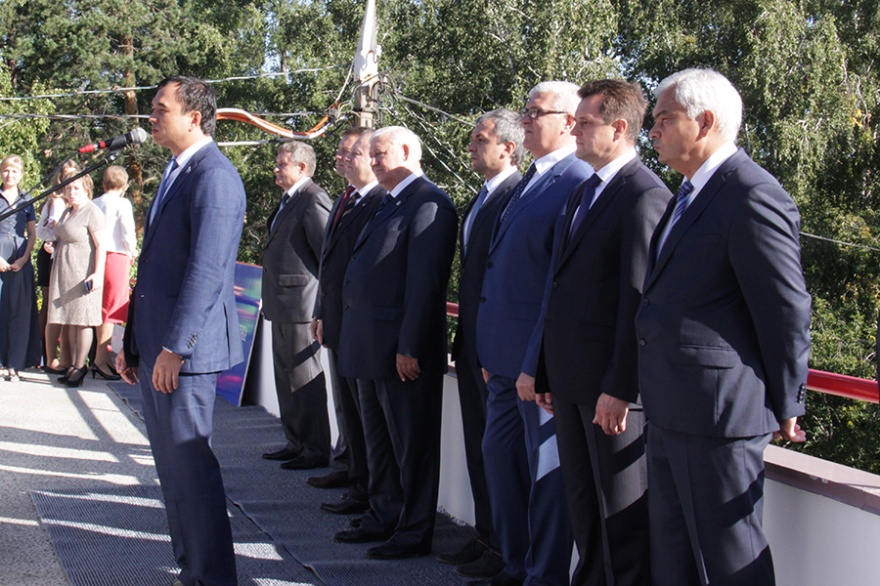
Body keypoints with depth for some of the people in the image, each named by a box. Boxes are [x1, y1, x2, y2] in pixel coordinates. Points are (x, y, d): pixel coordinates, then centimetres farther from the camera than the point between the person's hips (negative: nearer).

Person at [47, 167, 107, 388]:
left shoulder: (92, 213, -12)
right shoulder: (67, 212, 16)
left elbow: (101, 245, -18)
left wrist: (98, 274, -24)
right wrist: (53, 245, 13)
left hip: (83, 275, -9)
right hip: (64, 274, 9)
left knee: (81, 321, -4)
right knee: (69, 321, 9)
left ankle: (80, 367, 1)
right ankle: (73, 364, 15)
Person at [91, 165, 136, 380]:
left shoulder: (94, 204, 8)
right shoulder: (122, 203, -7)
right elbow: (128, 234, -11)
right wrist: (132, 251, 7)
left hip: (98, 256, 6)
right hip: (117, 257, -6)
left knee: (102, 309, 13)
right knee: (112, 311, -3)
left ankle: (105, 357, 20)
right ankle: (100, 360, -6)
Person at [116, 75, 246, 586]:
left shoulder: (213, 175, -14)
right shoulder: (176, 173, 18)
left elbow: (206, 269, -22)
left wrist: (174, 347, -23)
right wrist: (133, 342, 19)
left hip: (185, 350, -10)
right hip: (158, 349, 10)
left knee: (189, 464, -5)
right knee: (172, 465, 14)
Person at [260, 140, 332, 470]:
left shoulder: (313, 200, -14)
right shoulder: (288, 201, 18)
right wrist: (271, 300, 18)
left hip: (300, 304, -11)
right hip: (282, 306, 11)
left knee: (304, 378, -4)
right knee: (286, 375, 16)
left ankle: (316, 450, 3)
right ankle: (295, 443, 26)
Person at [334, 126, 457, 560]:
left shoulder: (428, 204, -14)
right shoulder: (389, 204, 18)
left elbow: (425, 281, -19)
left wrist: (409, 347, -22)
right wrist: (355, 337, 14)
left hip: (402, 347, -10)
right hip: (371, 346, 10)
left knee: (412, 443, 1)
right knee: (379, 439, 18)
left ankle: (414, 532, 10)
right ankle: (384, 518, 30)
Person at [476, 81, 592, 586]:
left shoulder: (577, 182, -15)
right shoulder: (531, 182, 15)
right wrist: (494, 352, 16)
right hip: (507, 356, 10)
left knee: (546, 472, 1)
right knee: (500, 455, 17)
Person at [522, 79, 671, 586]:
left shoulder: (645, 196, -14)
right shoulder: (583, 193, 17)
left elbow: (640, 300, -18)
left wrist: (619, 388, -20)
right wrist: (547, 372, 15)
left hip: (612, 385, -9)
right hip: (571, 379, 9)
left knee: (623, 511, 1)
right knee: (584, 505, 17)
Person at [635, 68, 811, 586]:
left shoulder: (752, 195, -16)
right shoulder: (692, 194, 16)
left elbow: (788, 310, -14)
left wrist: (785, 407, -6)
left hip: (718, 408, -10)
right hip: (671, 409, 10)